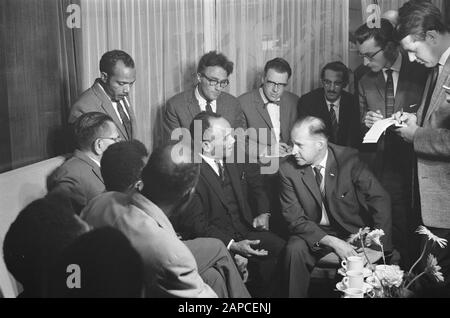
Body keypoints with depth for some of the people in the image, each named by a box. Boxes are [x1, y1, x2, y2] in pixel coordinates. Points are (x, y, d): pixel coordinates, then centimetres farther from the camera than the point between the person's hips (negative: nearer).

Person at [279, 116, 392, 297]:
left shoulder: (348, 159, -14)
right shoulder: (288, 170, -11)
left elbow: (380, 200, -16)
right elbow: (295, 219, -12)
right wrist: (332, 242, -25)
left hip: (353, 230, 0)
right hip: (315, 234, 0)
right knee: (295, 249, -28)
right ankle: (296, 295, -7)